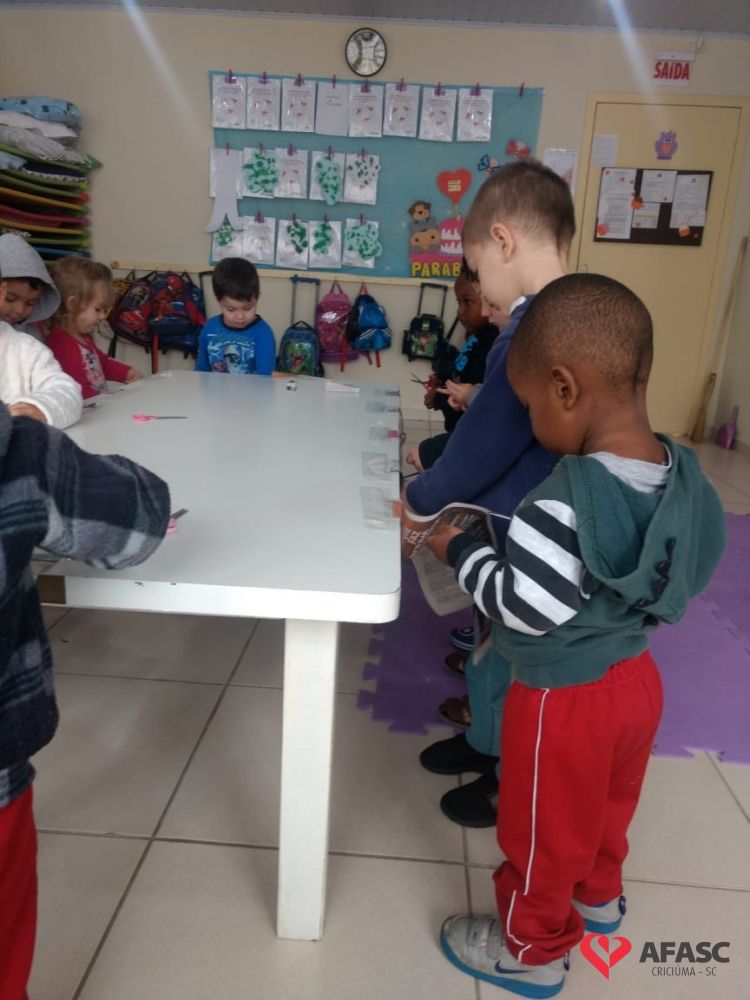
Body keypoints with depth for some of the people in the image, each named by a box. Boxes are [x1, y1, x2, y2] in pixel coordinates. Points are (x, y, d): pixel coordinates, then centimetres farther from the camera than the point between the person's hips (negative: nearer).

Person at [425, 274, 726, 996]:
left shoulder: (564, 500, -34)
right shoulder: (685, 476, -10)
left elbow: (524, 608, -27)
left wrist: (459, 551, -12)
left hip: (565, 698, -7)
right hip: (636, 677, 8)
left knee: (545, 830, 18)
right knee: (605, 806, 32)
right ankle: (599, 894, 58)